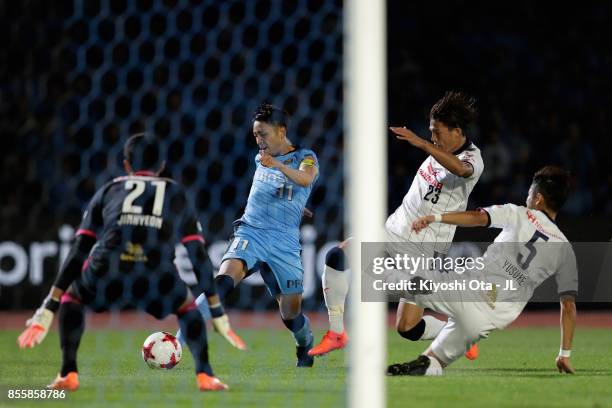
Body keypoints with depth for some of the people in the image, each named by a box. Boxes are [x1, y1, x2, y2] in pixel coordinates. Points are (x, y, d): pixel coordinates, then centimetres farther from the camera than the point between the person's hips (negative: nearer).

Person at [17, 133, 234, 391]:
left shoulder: (108, 191, 28)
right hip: (158, 280, 0)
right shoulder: (176, 195, 29)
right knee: (187, 306, 33)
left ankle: (68, 375, 17)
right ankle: (205, 375, 18)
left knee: (71, 297, 31)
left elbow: (79, 251, 21)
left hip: (107, 278, 0)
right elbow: (199, 256, 26)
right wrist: (217, 311, 34)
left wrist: (49, 308, 21)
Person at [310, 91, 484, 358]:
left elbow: (461, 169, -44)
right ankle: (336, 334, -1)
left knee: (408, 329, -9)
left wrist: (421, 143, -51)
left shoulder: (472, 159, -18)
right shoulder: (440, 150, 5)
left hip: (424, 250, -7)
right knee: (336, 257, -12)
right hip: (395, 229, 7)